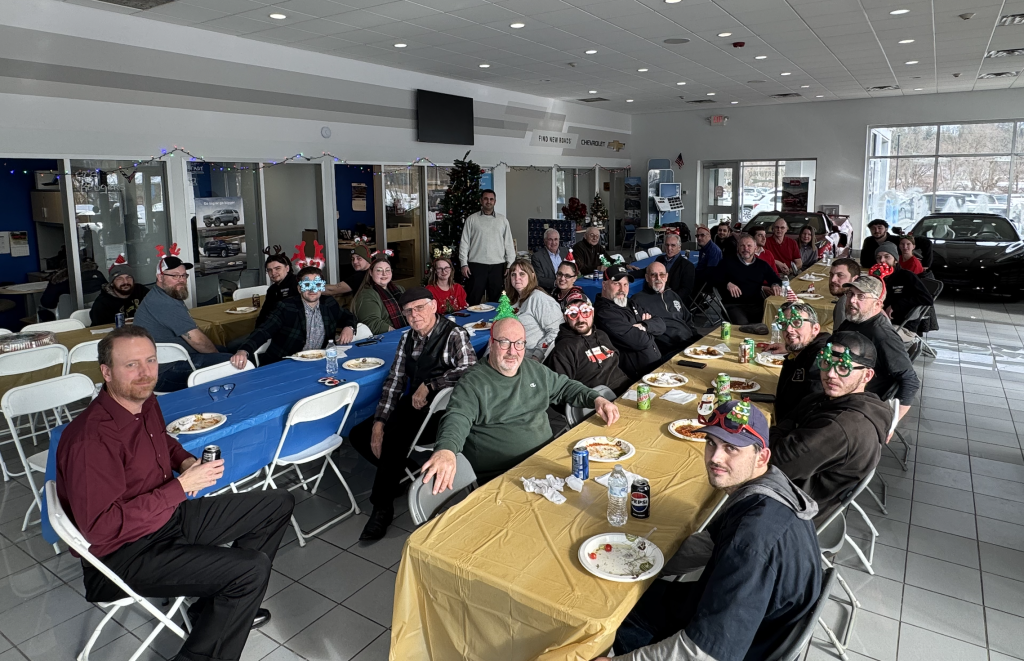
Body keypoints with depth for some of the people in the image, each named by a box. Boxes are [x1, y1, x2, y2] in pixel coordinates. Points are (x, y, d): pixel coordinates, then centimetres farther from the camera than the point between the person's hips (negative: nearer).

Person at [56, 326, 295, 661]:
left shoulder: (145, 402, -1)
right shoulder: (91, 439, -28)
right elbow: (99, 527, -28)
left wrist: (186, 461, -1)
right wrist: (180, 487, -26)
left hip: (170, 516, 9)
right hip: (126, 552, -9)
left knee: (279, 504, 9)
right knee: (253, 569, -25)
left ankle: (230, 606, 20)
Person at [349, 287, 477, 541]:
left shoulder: (454, 334, -9)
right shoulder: (407, 338, 12)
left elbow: (469, 369, -27)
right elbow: (394, 380, 7)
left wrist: (429, 386, -24)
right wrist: (379, 422, -3)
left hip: (441, 410, -8)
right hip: (411, 407, 8)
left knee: (395, 435, -31)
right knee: (359, 435, -3)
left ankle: (382, 507, -13)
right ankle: (401, 474, 17)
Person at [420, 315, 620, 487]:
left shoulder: (534, 370, 15)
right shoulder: (472, 382, -8)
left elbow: (565, 386, 28)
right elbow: (457, 419, -22)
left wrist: (596, 399, 10)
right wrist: (446, 450, -44)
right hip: (499, 479, -7)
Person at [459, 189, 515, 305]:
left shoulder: (503, 220, 11)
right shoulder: (471, 219, 6)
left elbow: (509, 244, 10)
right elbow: (464, 243, 4)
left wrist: (510, 265, 3)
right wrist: (464, 264, -4)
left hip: (497, 266, 2)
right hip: (477, 265, -2)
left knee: (496, 299, 6)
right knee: (473, 300, -2)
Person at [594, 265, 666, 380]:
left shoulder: (634, 305, 16)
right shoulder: (604, 313, -15)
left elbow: (661, 325, 7)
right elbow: (638, 341, -21)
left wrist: (644, 326, -13)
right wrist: (650, 333, 1)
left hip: (659, 365, 9)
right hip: (640, 376, -9)